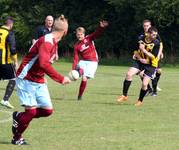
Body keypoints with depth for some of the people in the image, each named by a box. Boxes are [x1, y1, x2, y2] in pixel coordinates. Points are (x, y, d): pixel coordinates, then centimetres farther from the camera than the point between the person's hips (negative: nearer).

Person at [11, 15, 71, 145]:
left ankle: (18, 117, 22)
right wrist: (61, 79, -32)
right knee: (31, 110, -12)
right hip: (26, 79, -9)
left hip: (39, 81, 9)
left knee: (48, 110, 0)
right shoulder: (47, 41, -23)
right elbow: (44, 64, -35)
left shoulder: (54, 43, 6)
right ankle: (17, 138, 10)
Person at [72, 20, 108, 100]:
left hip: (92, 61, -3)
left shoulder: (88, 39, -3)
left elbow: (97, 33, -20)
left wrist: (101, 27, -40)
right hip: (83, 61, 3)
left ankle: (80, 96, 0)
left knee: (84, 79, -10)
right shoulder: (76, 46, 2)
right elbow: (75, 58, -2)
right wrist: (73, 69, -13)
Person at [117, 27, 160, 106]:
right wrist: (140, 58, -11)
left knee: (144, 84, -10)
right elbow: (136, 51, 6)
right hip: (140, 61, 3)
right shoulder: (141, 39, -6)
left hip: (151, 65, -3)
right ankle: (124, 95, -7)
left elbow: (153, 56, -18)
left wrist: (143, 50, -27)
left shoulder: (156, 43, -16)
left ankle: (140, 100, 18)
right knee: (129, 74, -18)